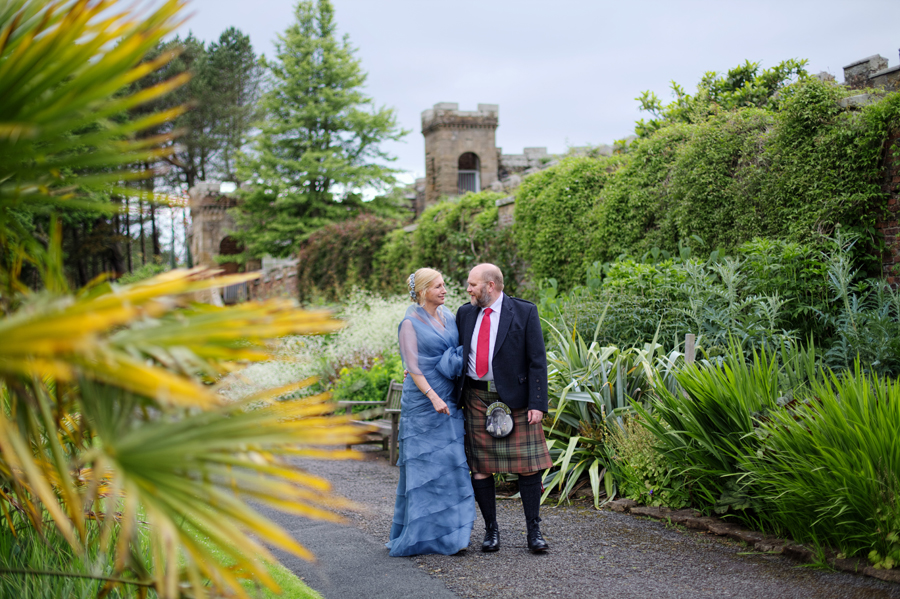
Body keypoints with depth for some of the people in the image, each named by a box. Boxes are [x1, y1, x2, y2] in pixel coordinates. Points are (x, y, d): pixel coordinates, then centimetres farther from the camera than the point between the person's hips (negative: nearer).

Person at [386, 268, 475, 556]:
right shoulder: (411, 323, -7)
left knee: (451, 463, 4)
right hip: (423, 401, -6)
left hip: (449, 400, 6)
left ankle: (448, 531, 11)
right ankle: (418, 533, 7)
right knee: (423, 464, -2)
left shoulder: (448, 316, 11)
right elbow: (413, 368, -12)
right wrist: (433, 397, -22)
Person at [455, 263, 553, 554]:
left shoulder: (524, 312, -3)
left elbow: (537, 361, -6)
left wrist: (537, 403, -12)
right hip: (477, 397, 3)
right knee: (480, 467, 4)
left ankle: (534, 530, 12)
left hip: (515, 398, -3)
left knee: (528, 466, 0)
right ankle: (491, 530, 16)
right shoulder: (465, 314, 9)